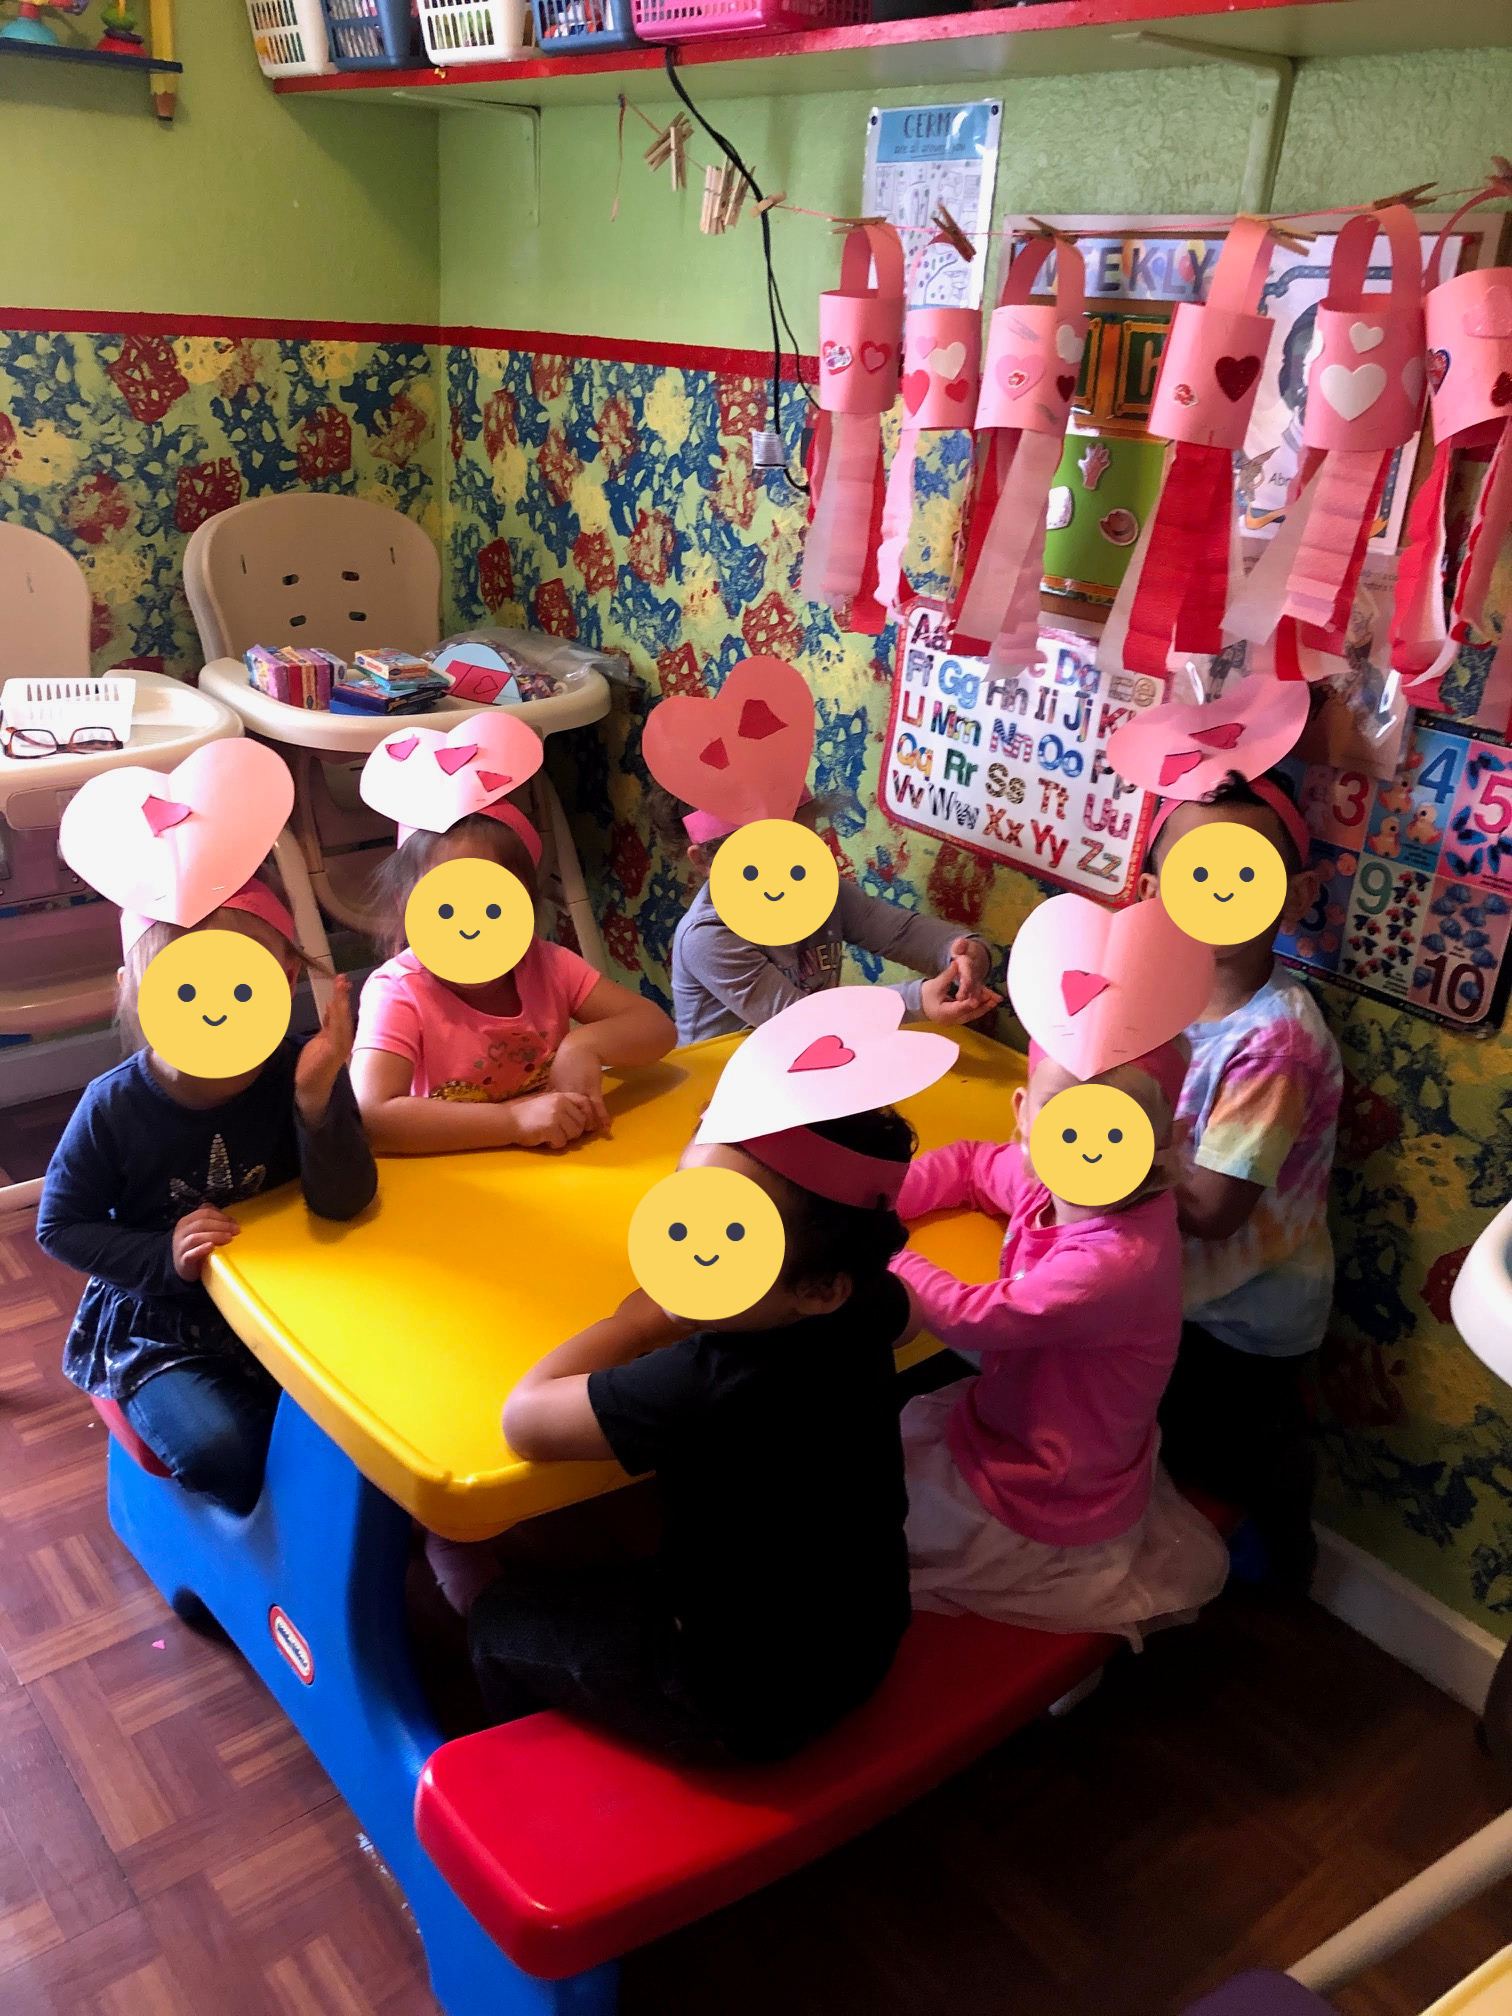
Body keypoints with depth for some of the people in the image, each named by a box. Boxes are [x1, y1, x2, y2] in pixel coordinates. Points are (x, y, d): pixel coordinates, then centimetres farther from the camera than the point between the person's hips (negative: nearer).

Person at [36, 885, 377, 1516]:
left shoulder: (301, 1073, -17)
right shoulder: (113, 1108, -16)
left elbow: (342, 1201, -24)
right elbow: (60, 1227, -4)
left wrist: (317, 1094, -40)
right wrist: (163, 1257, -21)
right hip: (158, 1323, -1)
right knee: (217, 1450, -23)